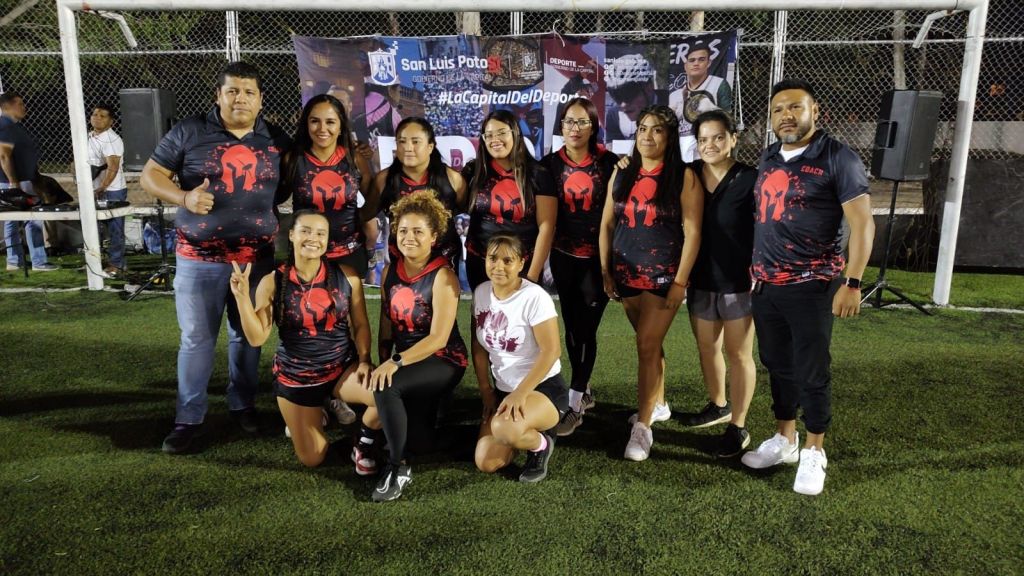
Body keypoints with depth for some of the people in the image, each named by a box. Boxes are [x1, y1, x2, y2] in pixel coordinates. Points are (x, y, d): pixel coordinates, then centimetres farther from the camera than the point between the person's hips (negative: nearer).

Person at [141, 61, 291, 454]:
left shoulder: (277, 141, 5)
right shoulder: (189, 132, -2)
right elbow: (150, 175, 2)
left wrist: (277, 226, 2)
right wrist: (184, 197, -17)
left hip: (257, 258, 2)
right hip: (199, 258, -2)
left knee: (248, 336, 13)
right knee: (196, 340, 4)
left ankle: (243, 405, 30)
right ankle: (188, 418, 17)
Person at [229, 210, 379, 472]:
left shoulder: (346, 276, -7)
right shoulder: (272, 283, -9)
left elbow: (360, 324, -1)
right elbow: (257, 338, -11)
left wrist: (364, 360, -15)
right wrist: (242, 296, -22)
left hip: (342, 367, 1)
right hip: (295, 375, 0)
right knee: (312, 459, 4)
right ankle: (313, 417, 39)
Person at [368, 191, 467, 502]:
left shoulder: (442, 275, -15)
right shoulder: (390, 271, 4)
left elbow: (439, 338, -21)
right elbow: (386, 327, 8)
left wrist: (395, 363, -29)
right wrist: (384, 361, -7)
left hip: (443, 361, -7)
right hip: (402, 359, 7)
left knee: (386, 387, -30)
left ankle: (397, 466, -17)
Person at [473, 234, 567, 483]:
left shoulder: (534, 297, -19)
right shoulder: (481, 292, 0)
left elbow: (551, 351, -20)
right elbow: (479, 346, 8)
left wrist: (520, 394, -22)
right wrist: (485, 390, 4)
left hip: (544, 388, -6)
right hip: (503, 389, 6)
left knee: (504, 429, -35)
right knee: (486, 462, -7)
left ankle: (542, 444, -1)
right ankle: (523, 431, 22)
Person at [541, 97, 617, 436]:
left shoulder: (609, 163, -3)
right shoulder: (550, 164, 2)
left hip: (599, 257, -3)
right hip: (564, 256, 3)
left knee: (586, 328, -3)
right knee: (572, 326, 10)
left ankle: (574, 406, 4)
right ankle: (585, 391, 28)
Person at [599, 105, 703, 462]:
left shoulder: (683, 176, -6)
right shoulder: (621, 174, 7)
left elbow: (692, 231, -10)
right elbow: (606, 225, 9)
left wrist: (680, 281, -14)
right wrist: (605, 272, 5)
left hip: (663, 274, -4)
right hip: (627, 273, 5)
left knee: (647, 345, -10)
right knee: (649, 343, 17)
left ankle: (642, 426, -3)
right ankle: (658, 405, 34)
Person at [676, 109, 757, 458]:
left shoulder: (750, 179, -11)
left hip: (739, 282, -5)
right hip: (700, 280, 5)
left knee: (738, 353, 5)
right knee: (706, 347, 18)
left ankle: (738, 427, 16)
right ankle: (718, 406, 39)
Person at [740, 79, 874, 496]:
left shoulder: (838, 158, -8)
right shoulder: (768, 159, 11)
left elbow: (862, 223, -10)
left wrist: (853, 282, -16)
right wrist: (754, 269, 14)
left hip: (811, 285, -6)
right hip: (765, 284, 6)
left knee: (812, 372, 3)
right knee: (777, 365, 15)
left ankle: (814, 453, 18)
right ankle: (784, 440, 30)